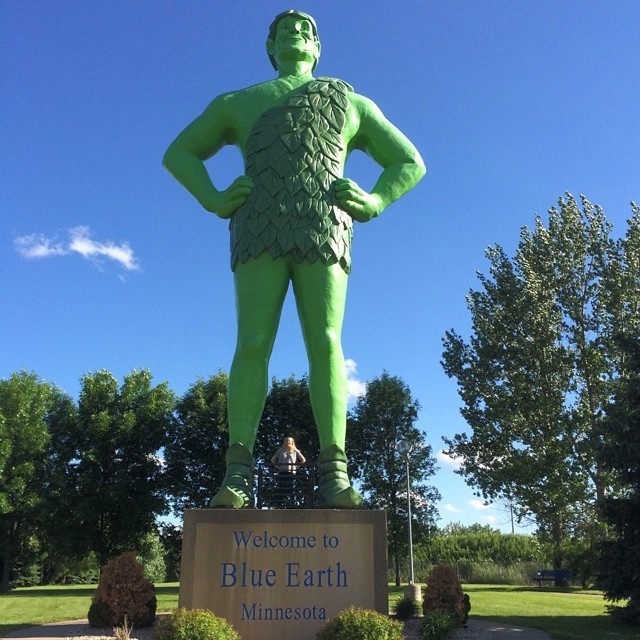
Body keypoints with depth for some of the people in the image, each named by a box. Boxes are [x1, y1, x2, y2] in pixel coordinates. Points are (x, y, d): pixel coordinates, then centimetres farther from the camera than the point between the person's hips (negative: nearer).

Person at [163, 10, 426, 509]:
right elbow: (179, 153, 29)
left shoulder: (352, 104, 28)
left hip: (324, 232, 0)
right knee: (253, 343, -14)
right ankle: (238, 476, -17)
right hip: (259, 231, 1)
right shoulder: (237, 103, 29)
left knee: (326, 343, -14)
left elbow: (410, 162, 26)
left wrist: (374, 202, 4)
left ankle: (334, 474, -18)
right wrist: (213, 200, 8)